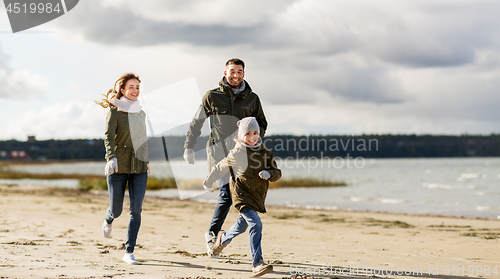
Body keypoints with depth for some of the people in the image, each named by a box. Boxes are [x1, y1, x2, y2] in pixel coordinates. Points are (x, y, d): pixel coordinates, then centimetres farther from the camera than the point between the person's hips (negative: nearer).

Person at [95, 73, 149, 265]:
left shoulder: (141, 113, 12)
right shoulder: (114, 112, -5)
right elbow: (109, 136, -18)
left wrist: (146, 161, 29)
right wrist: (111, 158, -33)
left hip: (139, 168, 3)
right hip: (119, 167, -3)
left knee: (136, 209, -9)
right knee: (116, 210, 4)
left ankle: (129, 252, -4)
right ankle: (108, 220, 42)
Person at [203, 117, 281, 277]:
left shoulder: (265, 153, 1)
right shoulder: (237, 154, -10)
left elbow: (277, 173, 1)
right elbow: (220, 168, 5)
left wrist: (269, 173, -22)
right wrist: (208, 182, 16)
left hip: (257, 196, 6)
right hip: (242, 195, -6)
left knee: (242, 225, 26)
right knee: (255, 224, -24)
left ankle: (223, 239, 58)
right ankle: (257, 264, -28)